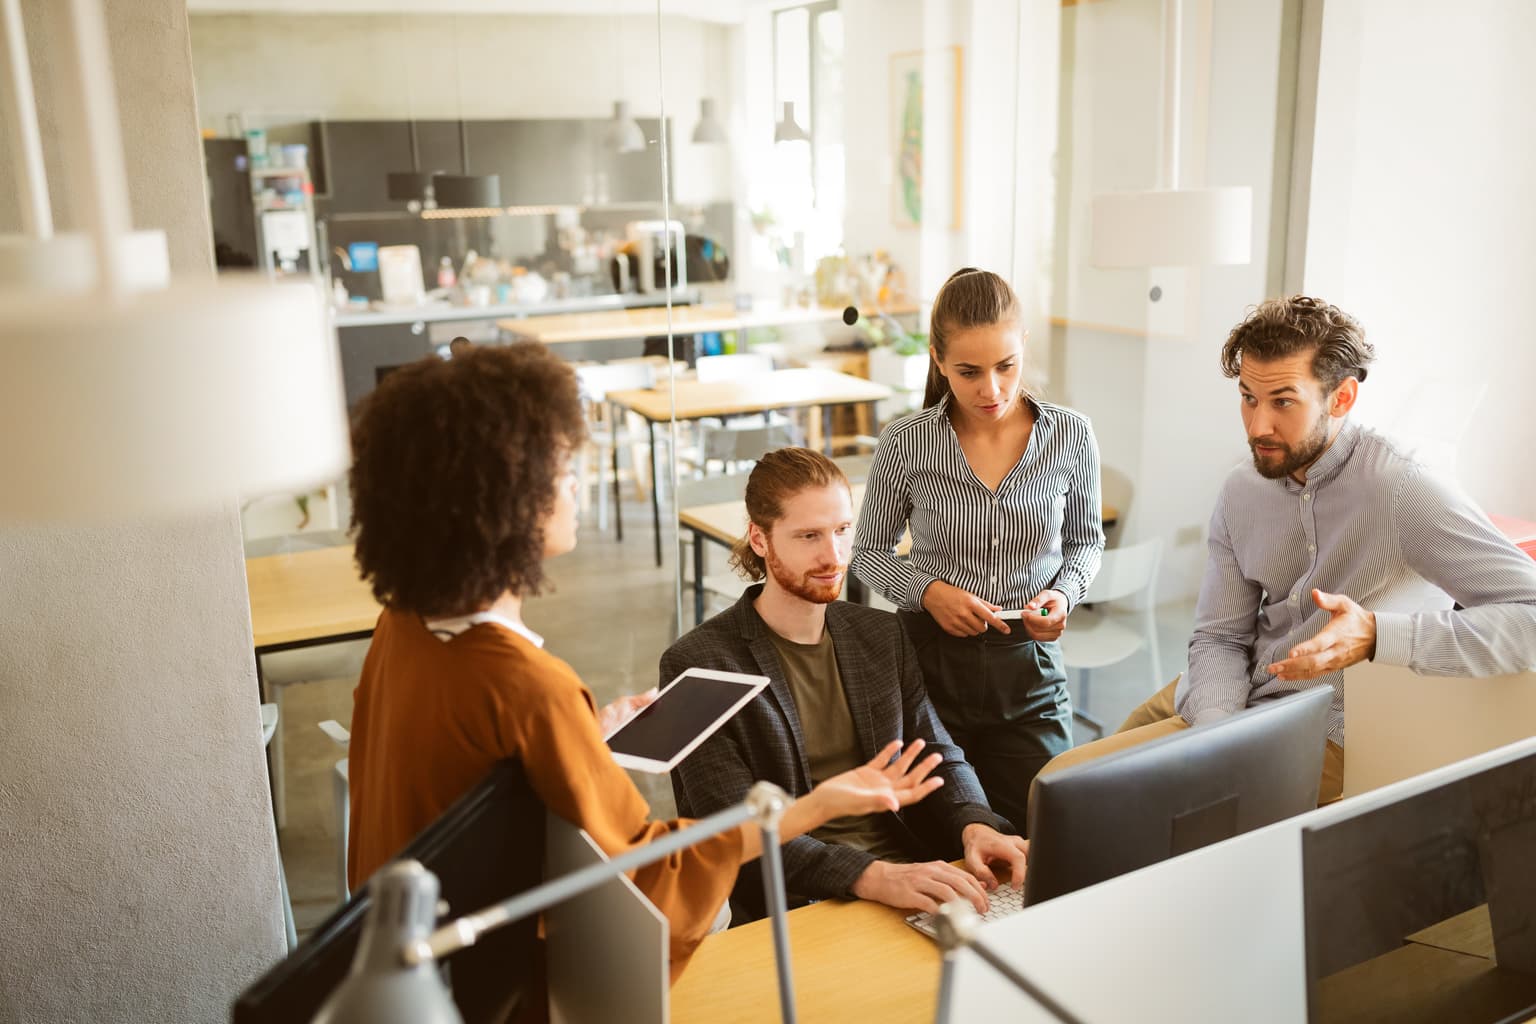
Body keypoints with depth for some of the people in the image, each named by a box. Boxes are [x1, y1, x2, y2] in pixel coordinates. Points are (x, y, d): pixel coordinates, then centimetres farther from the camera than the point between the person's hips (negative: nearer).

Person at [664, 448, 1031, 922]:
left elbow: (937, 756, 11)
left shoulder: (883, 635, 12)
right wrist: (871, 877, -29)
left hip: (911, 872, 6)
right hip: (794, 907, -5)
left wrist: (975, 826, -12)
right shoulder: (696, 665, -9)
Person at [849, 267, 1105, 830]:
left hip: (1029, 664, 1)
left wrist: (1064, 593, -9)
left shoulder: (1071, 435, -5)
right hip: (931, 662, -1)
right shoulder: (907, 443, -10)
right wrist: (929, 591, -15)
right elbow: (869, 553, 3)